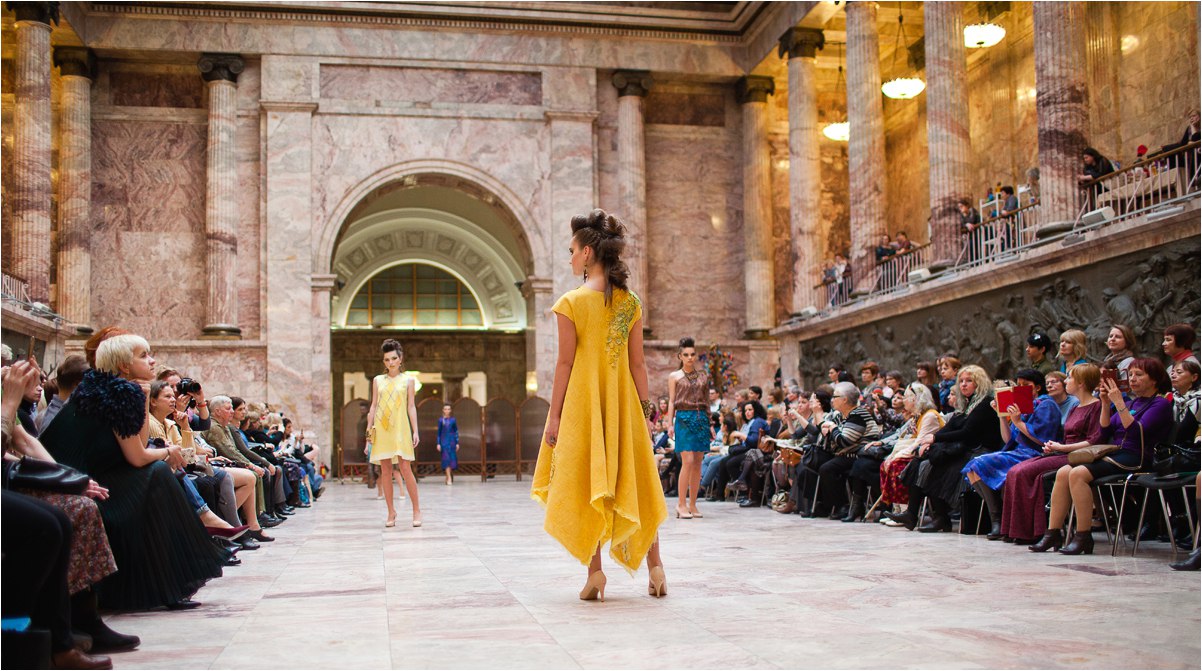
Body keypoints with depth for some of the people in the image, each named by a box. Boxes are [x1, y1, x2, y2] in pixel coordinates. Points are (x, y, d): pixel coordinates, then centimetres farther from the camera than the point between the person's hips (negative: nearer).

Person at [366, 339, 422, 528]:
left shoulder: (407, 380, 8)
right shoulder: (378, 380, 12)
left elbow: (411, 407, 6)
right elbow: (373, 406, 13)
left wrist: (415, 431, 0)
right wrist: (369, 429, 7)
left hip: (400, 428, -2)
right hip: (382, 429, 2)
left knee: (405, 469, -9)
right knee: (386, 471, 2)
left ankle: (416, 509, 1)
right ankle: (391, 512, 8)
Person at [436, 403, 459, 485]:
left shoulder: (453, 420, 4)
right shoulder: (441, 420, 3)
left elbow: (456, 432, 6)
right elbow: (439, 432, 6)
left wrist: (457, 443, 1)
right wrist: (438, 443, 1)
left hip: (452, 441, 1)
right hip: (444, 441, -1)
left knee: (452, 458, 2)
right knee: (446, 459, -7)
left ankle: (449, 476, 19)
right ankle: (449, 478, -10)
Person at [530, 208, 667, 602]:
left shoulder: (571, 303, -9)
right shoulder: (631, 302, 3)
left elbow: (565, 363, -9)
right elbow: (637, 363, 4)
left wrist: (554, 415, -4)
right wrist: (644, 407, 11)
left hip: (582, 402, -4)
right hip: (622, 402, 4)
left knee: (587, 485, 4)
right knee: (632, 483, 12)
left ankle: (595, 572, 3)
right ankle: (654, 565, 12)